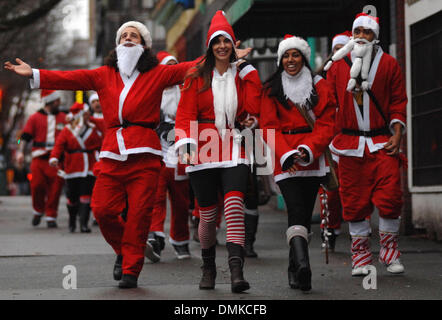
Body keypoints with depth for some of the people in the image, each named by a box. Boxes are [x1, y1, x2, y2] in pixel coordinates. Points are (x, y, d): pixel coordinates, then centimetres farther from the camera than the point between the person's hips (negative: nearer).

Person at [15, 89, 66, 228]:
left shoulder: (63, 118, 14)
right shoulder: (35, 118, 9)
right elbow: (25, 137, 5)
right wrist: (20, 151, -8)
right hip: (39, 159, -1)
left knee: (55, 190, -4)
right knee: (37, 185, -8)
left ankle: (51, 217, 6)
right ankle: (38, 211, 16)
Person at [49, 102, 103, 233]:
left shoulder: (93, 130, 9)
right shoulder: (66, 131, 3)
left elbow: (100, 146, 13)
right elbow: (58, 146, -4)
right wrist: (54, 158, -21)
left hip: (89, 170, 1)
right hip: (72, 170, -1)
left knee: (86, 196, -10)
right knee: (73, 197, 5)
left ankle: (84, 224, -11)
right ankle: (72, 222, 28)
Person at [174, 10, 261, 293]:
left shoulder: (244, 74, 9)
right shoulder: (197, 77, 7)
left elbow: (253, 110, -5)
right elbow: (185, 114, 2)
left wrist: (249, 71, -3)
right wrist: (186, 144, -13)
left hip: (234, 150, 0)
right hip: (204, 151, 0)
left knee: (235, 205, -20)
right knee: (208, 214, 4)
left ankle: (236, 270, -27)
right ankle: (209, 268, 26)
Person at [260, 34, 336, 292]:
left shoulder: (320, 88, 10)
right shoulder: (272, 90, 9)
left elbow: (326, 125, 2)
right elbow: (269, 127, 1)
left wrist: (307, 150, -15)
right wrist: (286, 155, -14)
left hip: (313, 158, 1)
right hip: (285, 161, -1)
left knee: (306, 213, -4)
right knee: (296, 211, -7)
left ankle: (296, 270, -5)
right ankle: (302, 264, -13)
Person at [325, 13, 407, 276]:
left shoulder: (388, 64, 7)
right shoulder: (339, 64, 8)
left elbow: (398, 101, 9)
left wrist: (397, 133, -1)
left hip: (382, 142, -1)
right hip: (350, 142, 1)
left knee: (390, 197, -8)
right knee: (355, 200, 1)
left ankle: (390, 250, 11)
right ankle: (361, 255, 13)